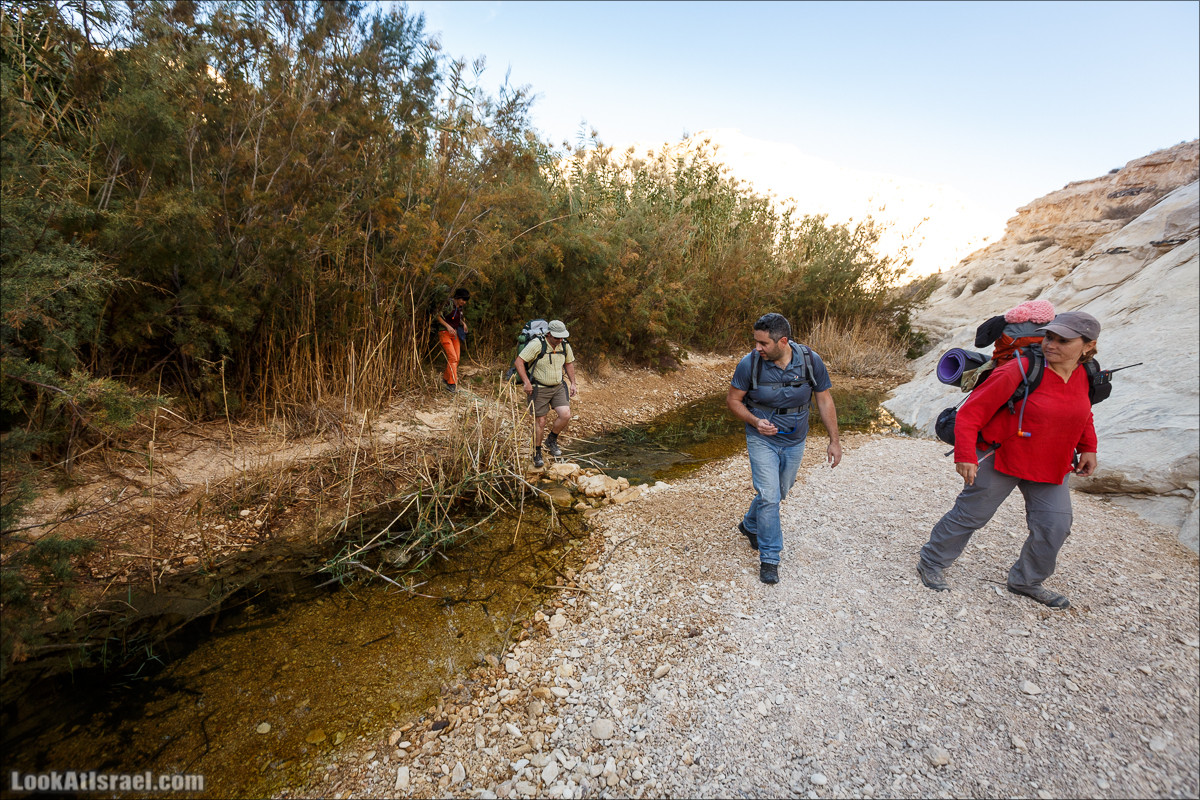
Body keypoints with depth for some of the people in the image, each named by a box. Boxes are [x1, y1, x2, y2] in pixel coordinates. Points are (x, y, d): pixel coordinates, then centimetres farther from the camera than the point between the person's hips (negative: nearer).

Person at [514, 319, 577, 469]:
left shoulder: (565, 346, 1)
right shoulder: (537, 344, -18)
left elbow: (569, 363, 18)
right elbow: (519, 362, -17)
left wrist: (573, 383, 13)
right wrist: (526, 382, -24)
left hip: (558, 387, 5)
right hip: (539, 388, -5)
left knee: (566, 415, -10)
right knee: (540, 421, 0)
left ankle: (551, 440, 18)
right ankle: (537, 454, 20)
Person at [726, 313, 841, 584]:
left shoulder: (811, 361, -14)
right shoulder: (749, 364, -19)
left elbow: (824, 399, -4)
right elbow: (732, 399, -7)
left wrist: (834, 440, -3)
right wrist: (755, 421, -23)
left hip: (794, 441, 3)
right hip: (762, 440, -3)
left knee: (777, 493, 17)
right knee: (769, 496, -11)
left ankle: (750, 525, 45)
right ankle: (769, 558, 6)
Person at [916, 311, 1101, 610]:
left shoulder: (1083, 376, 1)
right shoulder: (1019, 371, -21)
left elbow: (1083, 413, 23)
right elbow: (971, 412, -22)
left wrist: (1088, 448, 12)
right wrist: (965, 454, -29)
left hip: (1050, 467, 6)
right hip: (1001, 459, -6)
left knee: (1055, 527, 6)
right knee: (970, 515, 3)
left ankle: (1026, 581, 29)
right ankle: (931, 563, 21)